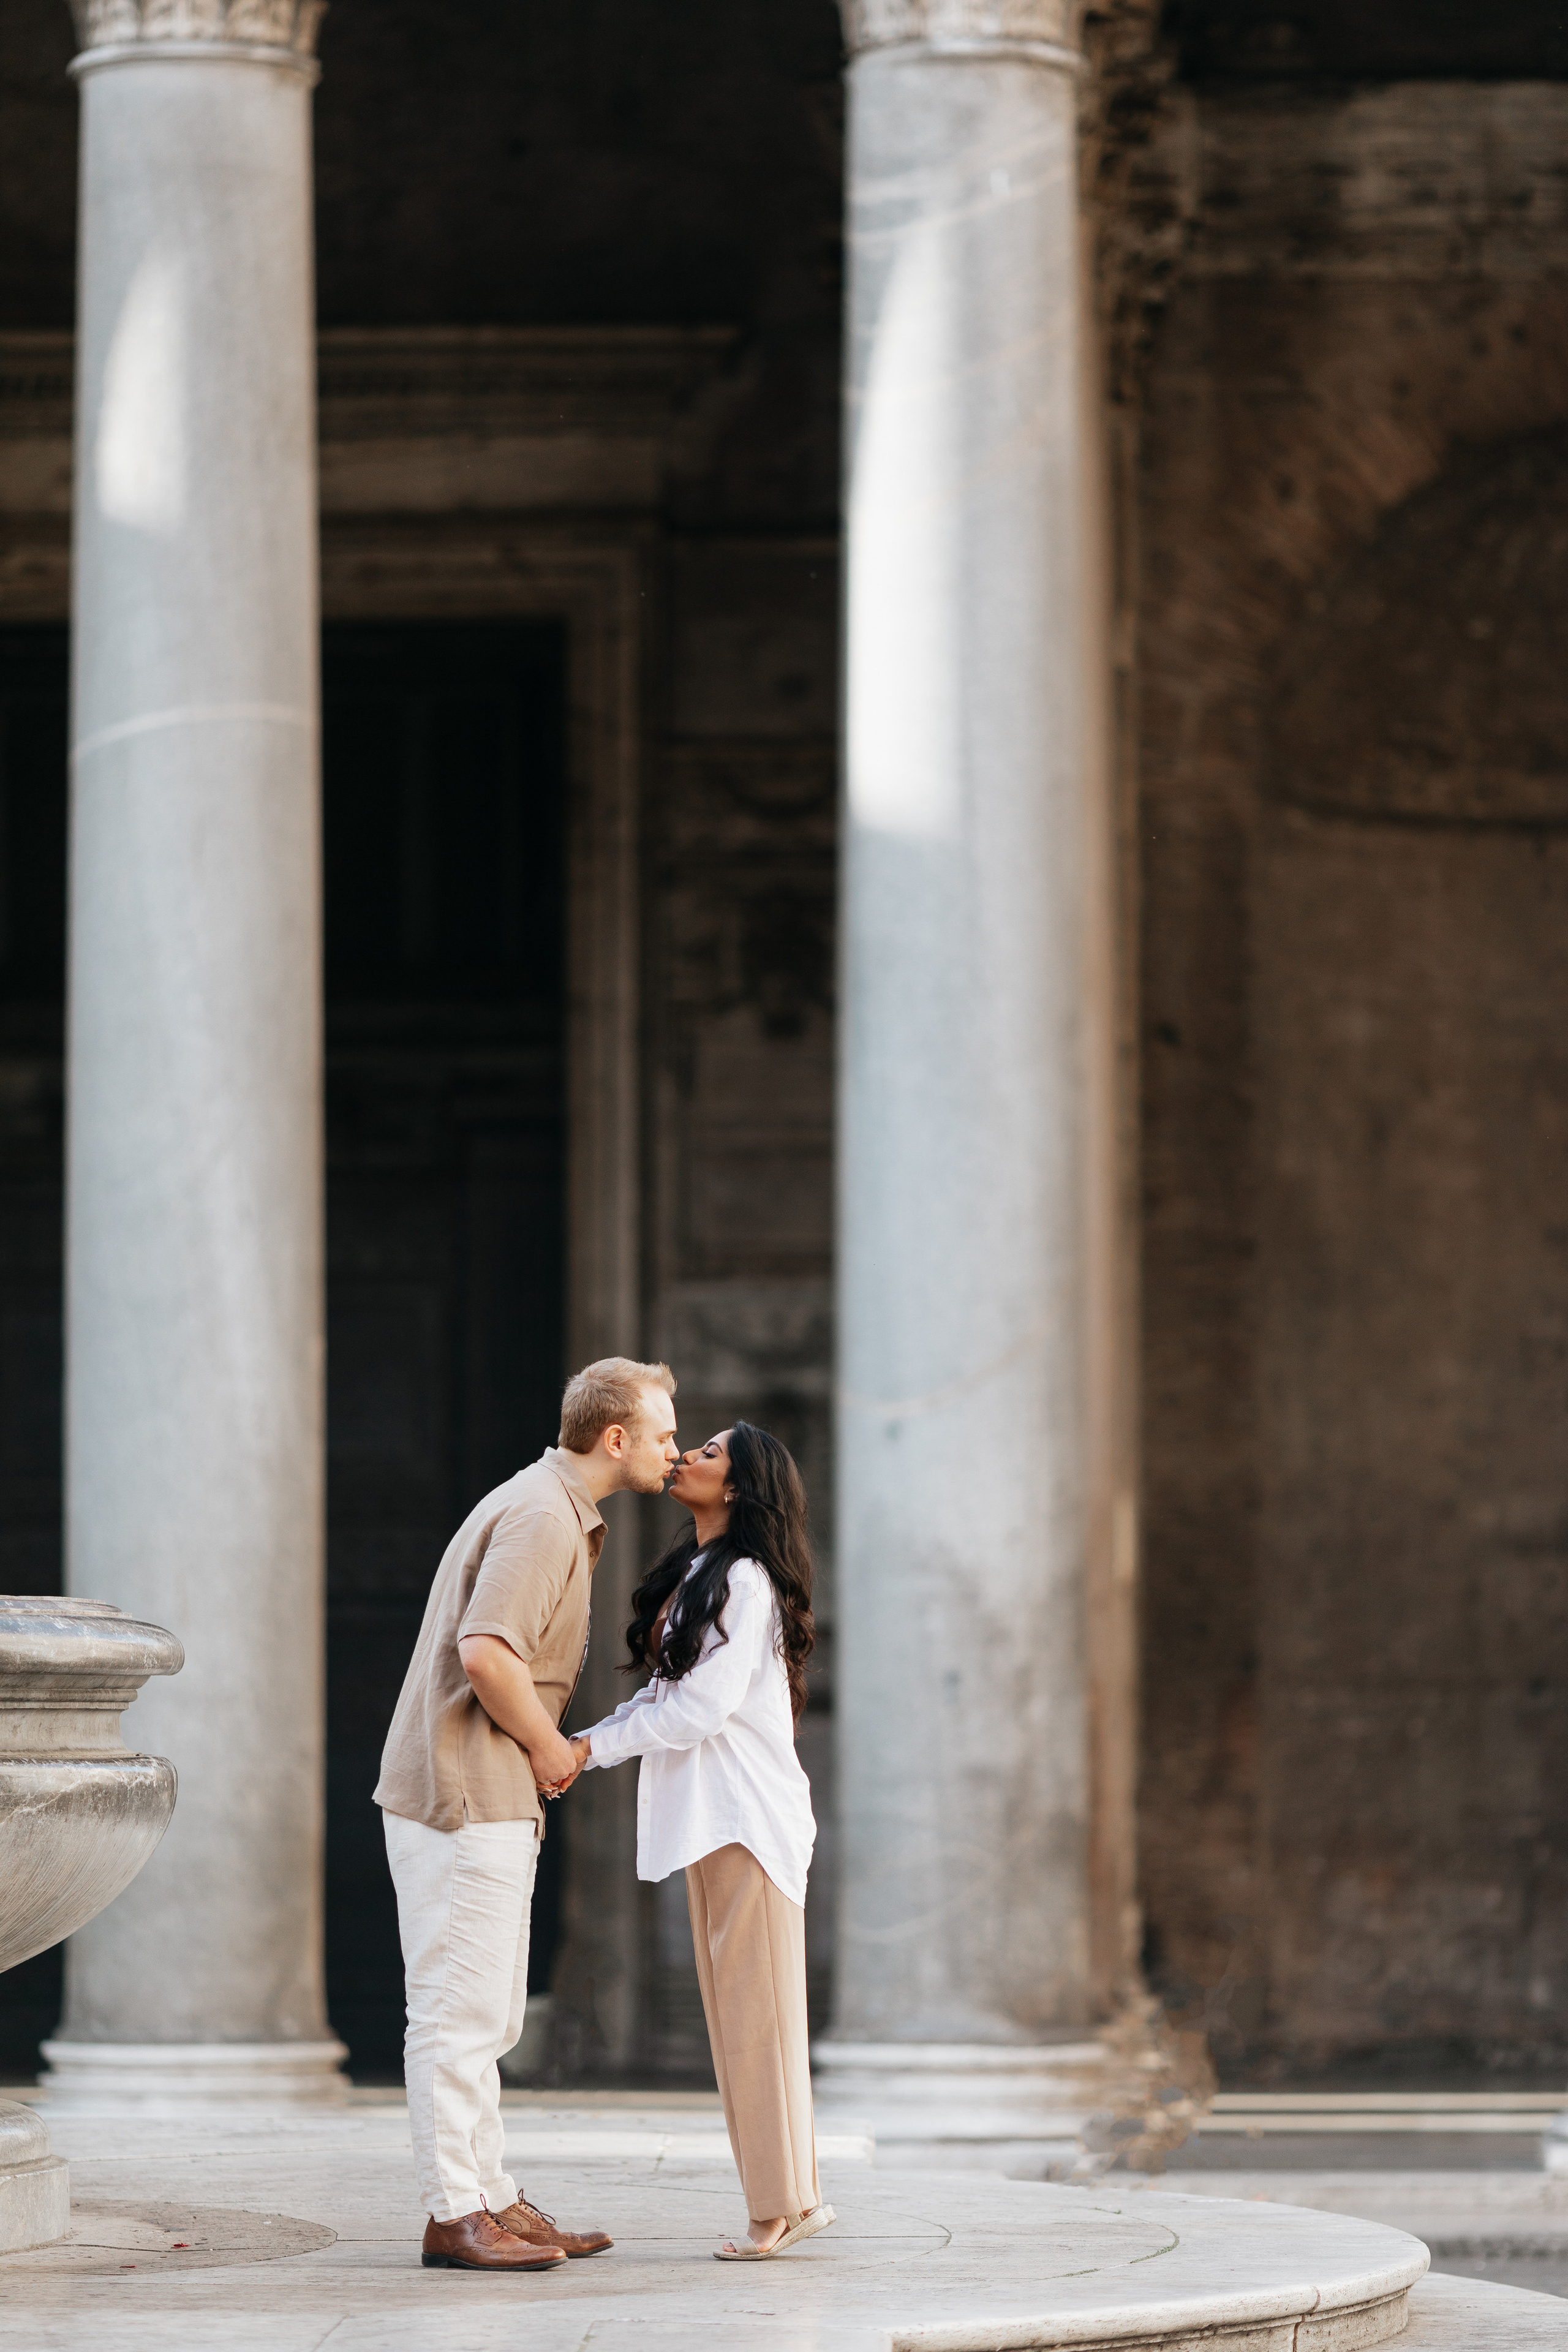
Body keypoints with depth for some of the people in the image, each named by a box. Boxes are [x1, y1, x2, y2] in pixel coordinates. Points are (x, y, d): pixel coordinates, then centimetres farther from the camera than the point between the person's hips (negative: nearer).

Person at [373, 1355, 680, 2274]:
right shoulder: (540, 1517, -16)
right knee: (459, 2009, -8)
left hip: (496, 1801, 11)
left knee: (486, 2015, 15)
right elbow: (485, 1653, -27)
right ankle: (455, 2213, -6)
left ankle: (492, 2199, 21)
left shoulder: (564, 1514, 18)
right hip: (463, 1796, -11)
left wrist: (545, 1750, 13)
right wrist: (548, 1745, -14)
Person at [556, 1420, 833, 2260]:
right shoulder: (693, 1577, 16)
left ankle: (782, 2204, -2)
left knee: (757, 2010, -6)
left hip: (748, 1813, -9)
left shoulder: (746, 1581, -12)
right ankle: (791, 2198, 14)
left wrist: (595, 1747, -10)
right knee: (736, 2014, 10)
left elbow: (704, 1704, -17)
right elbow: (668, 1694, 16)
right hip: (708, 1814, 9)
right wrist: (583, 1746, 4)